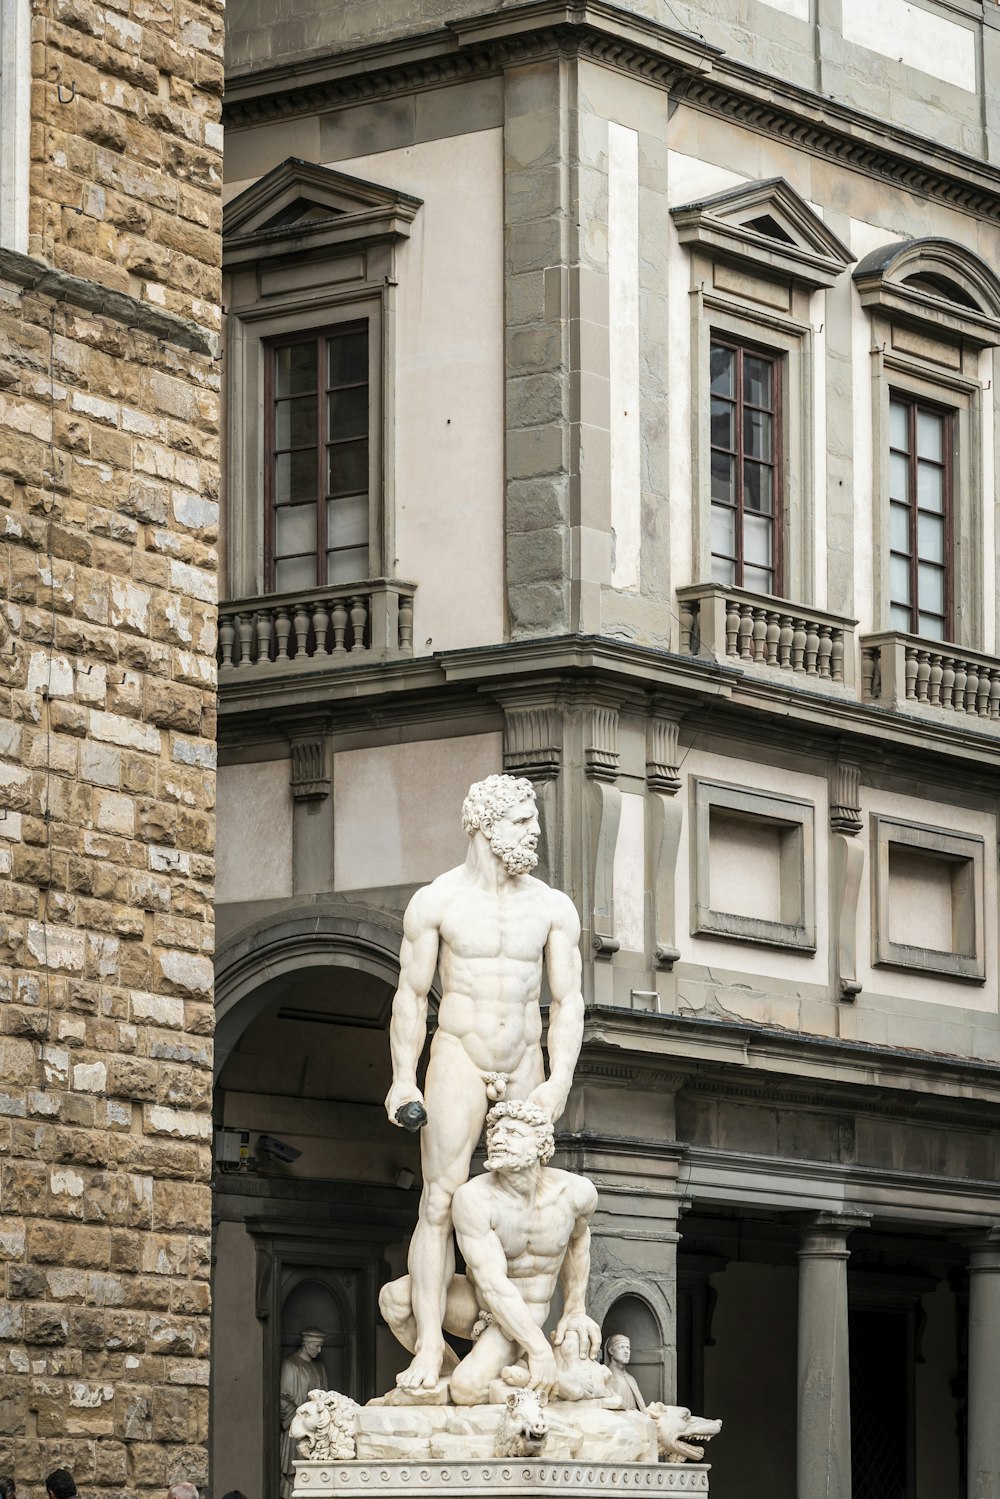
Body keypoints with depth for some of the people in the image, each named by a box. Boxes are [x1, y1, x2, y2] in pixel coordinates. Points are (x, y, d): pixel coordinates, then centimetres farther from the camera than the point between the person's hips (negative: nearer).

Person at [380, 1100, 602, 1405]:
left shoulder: (577, 1190, -19)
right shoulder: (473, 1197, -29)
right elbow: (492, 1284, -31)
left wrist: (575, 1310, 8)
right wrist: (539, 1349, -34)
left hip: (523, 1319, -2)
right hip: (475, 1302, 2)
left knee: (468, 1389, -32)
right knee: (394, 1298, -30)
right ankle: (448, 1375, -4)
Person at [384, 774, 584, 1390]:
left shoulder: (553, 908, 3)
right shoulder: (435, 902, -3)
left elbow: (569, 1001, 1)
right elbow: (411, 997, 0)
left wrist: (559, 1081, -10)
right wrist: (403, 1080, -5)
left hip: (525, 1065, 3)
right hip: (459, 1060, -3)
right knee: (441, 1204, -9)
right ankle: (430, 1346, -12)